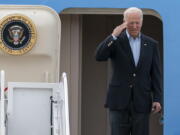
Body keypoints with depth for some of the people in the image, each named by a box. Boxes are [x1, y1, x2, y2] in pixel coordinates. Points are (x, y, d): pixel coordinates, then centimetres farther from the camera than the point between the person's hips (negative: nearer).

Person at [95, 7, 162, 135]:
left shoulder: (151, 44, 8)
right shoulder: (116, 41, 3)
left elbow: (156, 74, 7)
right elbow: (99, 56, -13)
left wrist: (157, 99, -1)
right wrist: (114, 36, -20)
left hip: (141, 102, 1)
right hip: (119, 100, -1)